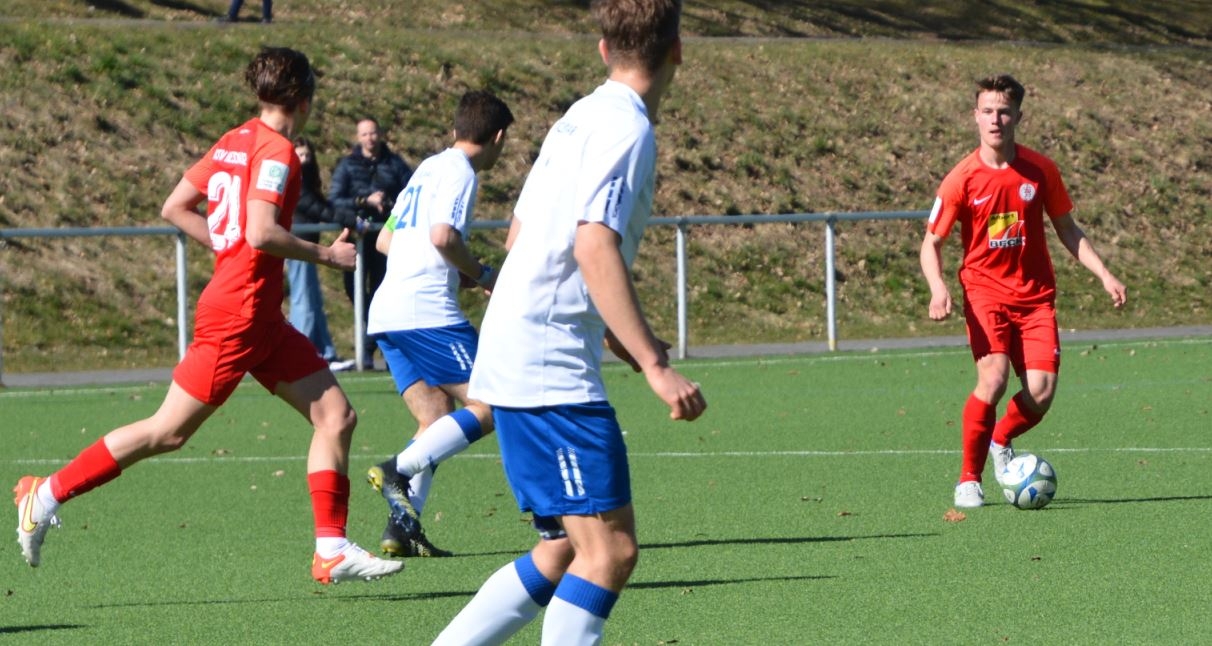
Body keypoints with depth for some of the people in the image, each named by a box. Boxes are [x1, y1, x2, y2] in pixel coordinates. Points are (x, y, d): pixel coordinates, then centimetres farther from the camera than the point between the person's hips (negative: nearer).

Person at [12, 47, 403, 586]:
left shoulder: (235, 142, 12)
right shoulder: (276, 151, -13)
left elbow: (174, 208, 13)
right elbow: (261, 232, -24)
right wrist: (325, 254, -12)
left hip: (262, 320, 10)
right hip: (237, 316, -10)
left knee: (336, 416, 3)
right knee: (169, 431, -3)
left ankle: (332, 551, 1)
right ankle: (49, 493, 7)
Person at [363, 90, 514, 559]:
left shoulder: (427, 169, 23)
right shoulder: (459, 173, -4)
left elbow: (385, 240, 27)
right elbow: (443, 236, -19)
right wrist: (482, 275, -3)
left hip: (387, 311, 9)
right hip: (426, 311, -9)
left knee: (439, 421, 9)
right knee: (488, 407, -8)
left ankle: (402, 527, -2)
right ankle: (400, 469, -21)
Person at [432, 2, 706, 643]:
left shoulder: (579, 119, 16)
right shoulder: (626, 130, -12)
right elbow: (595, 248, -24)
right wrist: (654, 365, -28)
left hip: (515, 363, 10)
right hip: (550, 372, -10)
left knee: (566, 552, 12)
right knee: (610, 549, -11)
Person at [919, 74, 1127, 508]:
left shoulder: (1040, 170, 1)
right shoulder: (962, 179, -6)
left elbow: (1067, 230, 13)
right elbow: (931, 243, -1)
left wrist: (1104, 275, 3)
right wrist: (938, 287, -20)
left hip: (1034, 294, 3)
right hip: (984, 290, -3)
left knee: (1041, 390, -13)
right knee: (993, 377, -24)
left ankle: (1001, 440, 21)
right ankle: (969, 479, -9)